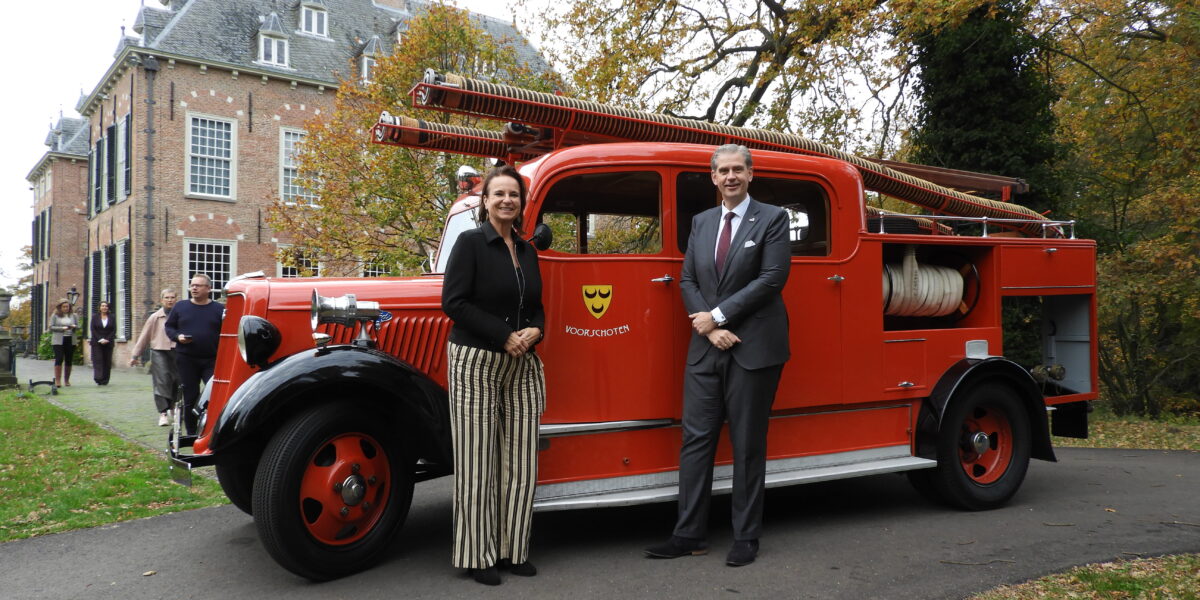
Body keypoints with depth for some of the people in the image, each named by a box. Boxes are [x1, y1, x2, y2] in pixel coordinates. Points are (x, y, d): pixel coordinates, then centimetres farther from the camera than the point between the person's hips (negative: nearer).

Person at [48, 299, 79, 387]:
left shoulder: (73, 315, 12)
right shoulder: (55, 316, 4)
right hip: (58, 341, -3)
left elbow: (78, 326, 12)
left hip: (70, 341, 3)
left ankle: (67, 380, 13)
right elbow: (51, 327, -2)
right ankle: (57, 380, -7)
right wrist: (62, 328, -15)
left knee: (69, 361, 4)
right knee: (59, 359, -10)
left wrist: (74, 326, -10)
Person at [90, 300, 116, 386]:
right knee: (98, 360, -11)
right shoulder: (95, 317, 7)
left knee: (107, 361, 1)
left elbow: (114, 330, 3)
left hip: (108, 343, 1)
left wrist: (107, 339, -10)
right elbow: (92, 329, 0)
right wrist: (100, 339, -12)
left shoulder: (112, 318, 9)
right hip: (97, 343, -1)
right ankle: (98, 378, -19)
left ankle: (105, 380, 6)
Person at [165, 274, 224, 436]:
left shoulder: (219, 309, 3)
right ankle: (191, 433, 19)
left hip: (212, 360, -2)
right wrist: (177, 336, -5)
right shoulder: (180, 307, 9)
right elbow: (168, 327, 15)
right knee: (189, 398, 8)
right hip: (186, 360, 2)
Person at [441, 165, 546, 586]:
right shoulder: (471, 242, -4)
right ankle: (477, 556, 10)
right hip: (476, 362, -6)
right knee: (477, 461, -1)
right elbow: (454, 302, -12)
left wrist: (534, 331, -4)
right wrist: (503, 335, -15)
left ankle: (512, 549, 17)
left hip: (522, 366, 6)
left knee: (519, 461, 6)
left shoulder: (527, 251, 13)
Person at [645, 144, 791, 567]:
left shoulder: (772, 219, -1)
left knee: (748, 447, 5)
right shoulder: (701, 222, 13)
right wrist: (710, 328, -7)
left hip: (754, 349, -4)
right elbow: (688, 280, 8)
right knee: (696, 440, 4)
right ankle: (689, 535, 13)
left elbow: (772, 278, -11)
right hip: (706, 349, 4)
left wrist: (718, 316, -12)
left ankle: (746, 539, 16)